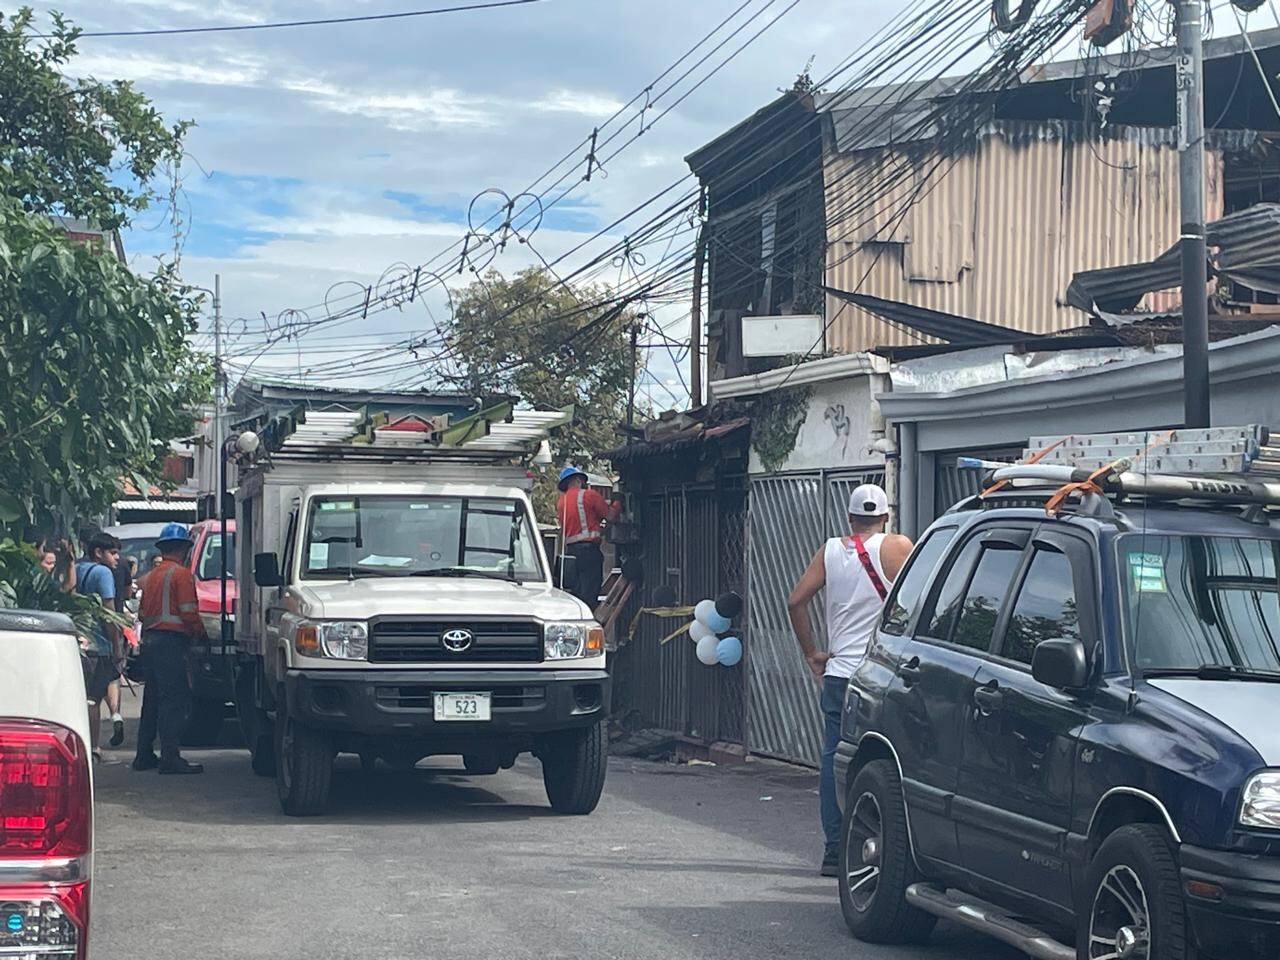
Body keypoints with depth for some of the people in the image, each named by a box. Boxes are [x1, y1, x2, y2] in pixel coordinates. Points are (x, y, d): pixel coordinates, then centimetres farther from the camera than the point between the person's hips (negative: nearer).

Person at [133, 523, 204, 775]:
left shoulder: (152, 575, 17)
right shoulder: (181, 574, -9)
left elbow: (142, 612, 20)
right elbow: (188, 612, -14)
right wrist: (199, 630, 1)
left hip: (151, 638, 9)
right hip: (172, 640, -9)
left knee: (153, 699, 14)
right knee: (174, 698, -9)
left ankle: (145, 755, 17)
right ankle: (170, 756, -13)